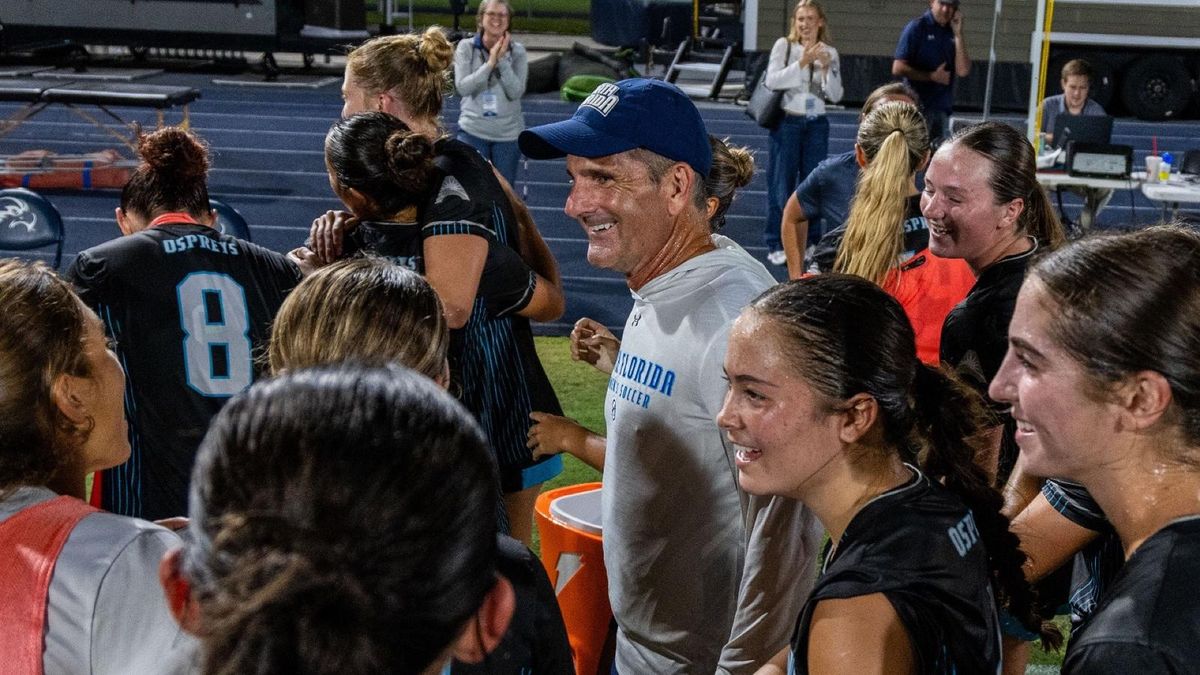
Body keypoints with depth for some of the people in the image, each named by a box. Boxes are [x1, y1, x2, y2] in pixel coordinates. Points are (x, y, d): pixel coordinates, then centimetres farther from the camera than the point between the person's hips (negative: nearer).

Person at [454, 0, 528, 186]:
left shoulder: (517, 51, -1)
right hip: (473, 131, -1)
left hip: (508, 134, 1)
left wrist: (502, 60, -17)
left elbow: (516, 92, -10)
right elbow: (462, 87, -13)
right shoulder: (466, 47, -3)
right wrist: (490, 63, -18)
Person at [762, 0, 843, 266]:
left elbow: (836, 96, 2)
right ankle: (775, 244, 10)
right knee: (781, 184, 2)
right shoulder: (784, 45, -2)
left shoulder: (830, 52, 5)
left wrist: (826, 68, -13)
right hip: (787, 122, -2)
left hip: (816, 124, 3)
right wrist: (802, 62, -22)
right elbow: (772, 80, -15)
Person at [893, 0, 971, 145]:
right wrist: (932, 76, -9)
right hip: (919, 106, -6)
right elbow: (898, 68, -11)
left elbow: (963, 71, -1)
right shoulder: (917, 27, -5)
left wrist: (958, 34, -6)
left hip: (943, 109, 6)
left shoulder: (952, 32, 10)